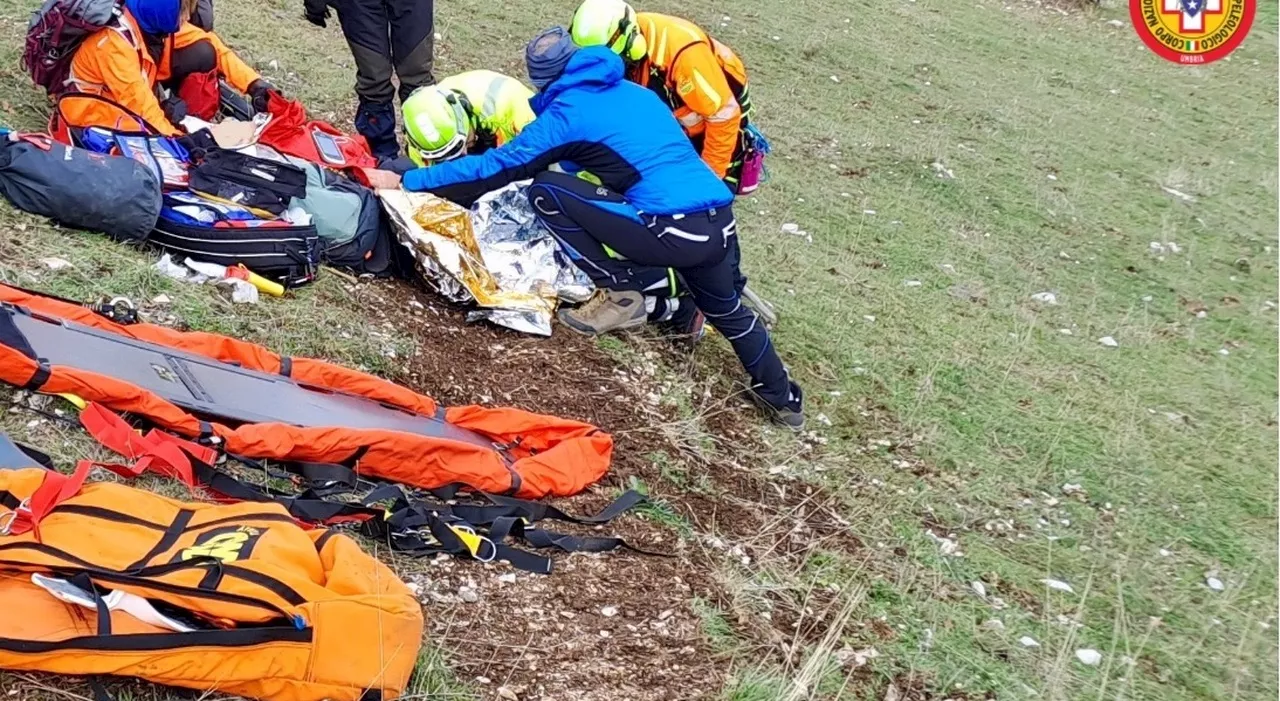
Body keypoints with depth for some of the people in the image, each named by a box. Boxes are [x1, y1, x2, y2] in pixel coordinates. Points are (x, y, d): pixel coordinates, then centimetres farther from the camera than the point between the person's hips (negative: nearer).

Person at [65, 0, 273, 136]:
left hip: (137, 94, 7)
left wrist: (254, 83, -18)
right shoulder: (114, 41, -32)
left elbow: (212, 46, -7)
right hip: (94, 110, -7)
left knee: (203, 53, -10)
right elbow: (137, 101, -34)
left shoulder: (158, 22, -12)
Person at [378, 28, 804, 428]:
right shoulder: (635, 92, 23)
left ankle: (620, 295, 6)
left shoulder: (567, 112, 1)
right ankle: (782, 397, 46)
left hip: (673, 230, -8)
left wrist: (408, 180, 10)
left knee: (546, 191, -2)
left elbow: (496, 167, 2)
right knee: (725, 309, 36)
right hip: (720, 222, 8)